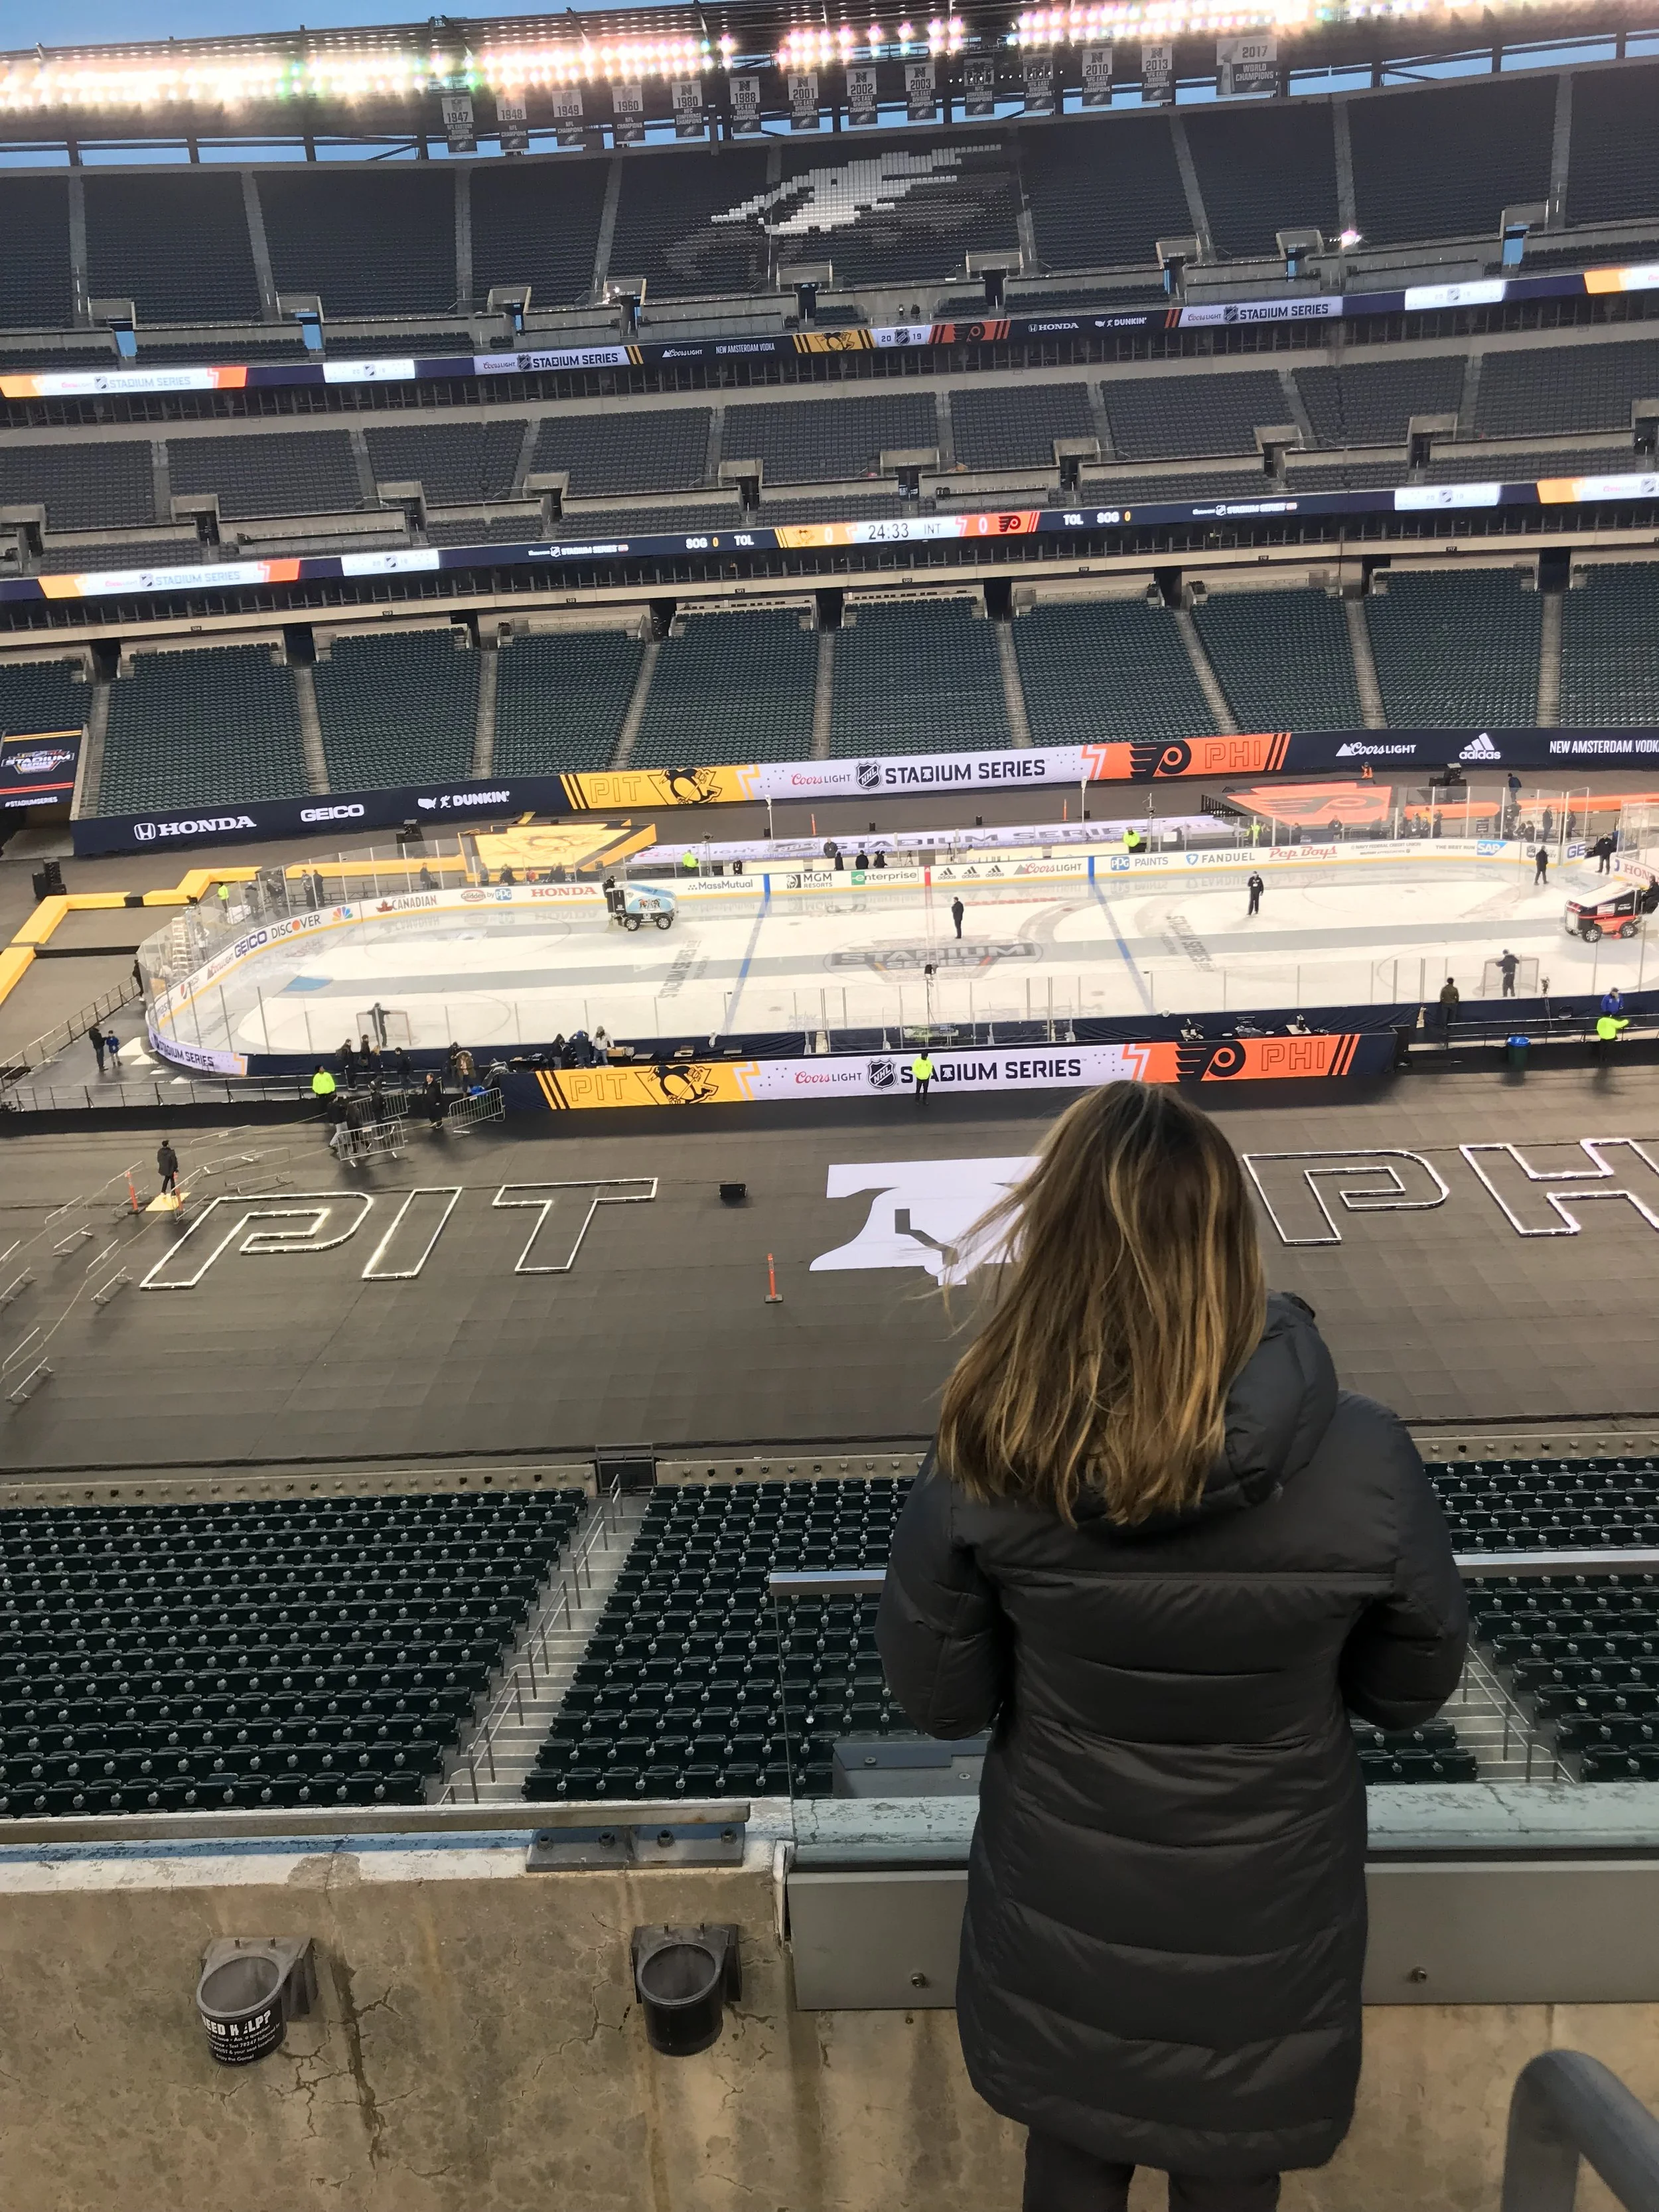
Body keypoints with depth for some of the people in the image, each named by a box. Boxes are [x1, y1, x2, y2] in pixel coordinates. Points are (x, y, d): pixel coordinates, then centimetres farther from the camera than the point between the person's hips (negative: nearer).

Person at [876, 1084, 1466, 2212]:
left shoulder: (986, 1459, -25)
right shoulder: (1363, 1462, -26)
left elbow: (940, 1699, -11)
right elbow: (1412, 1688, -8)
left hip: (1062, 1925, 0)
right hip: (1261, 1931, 0)